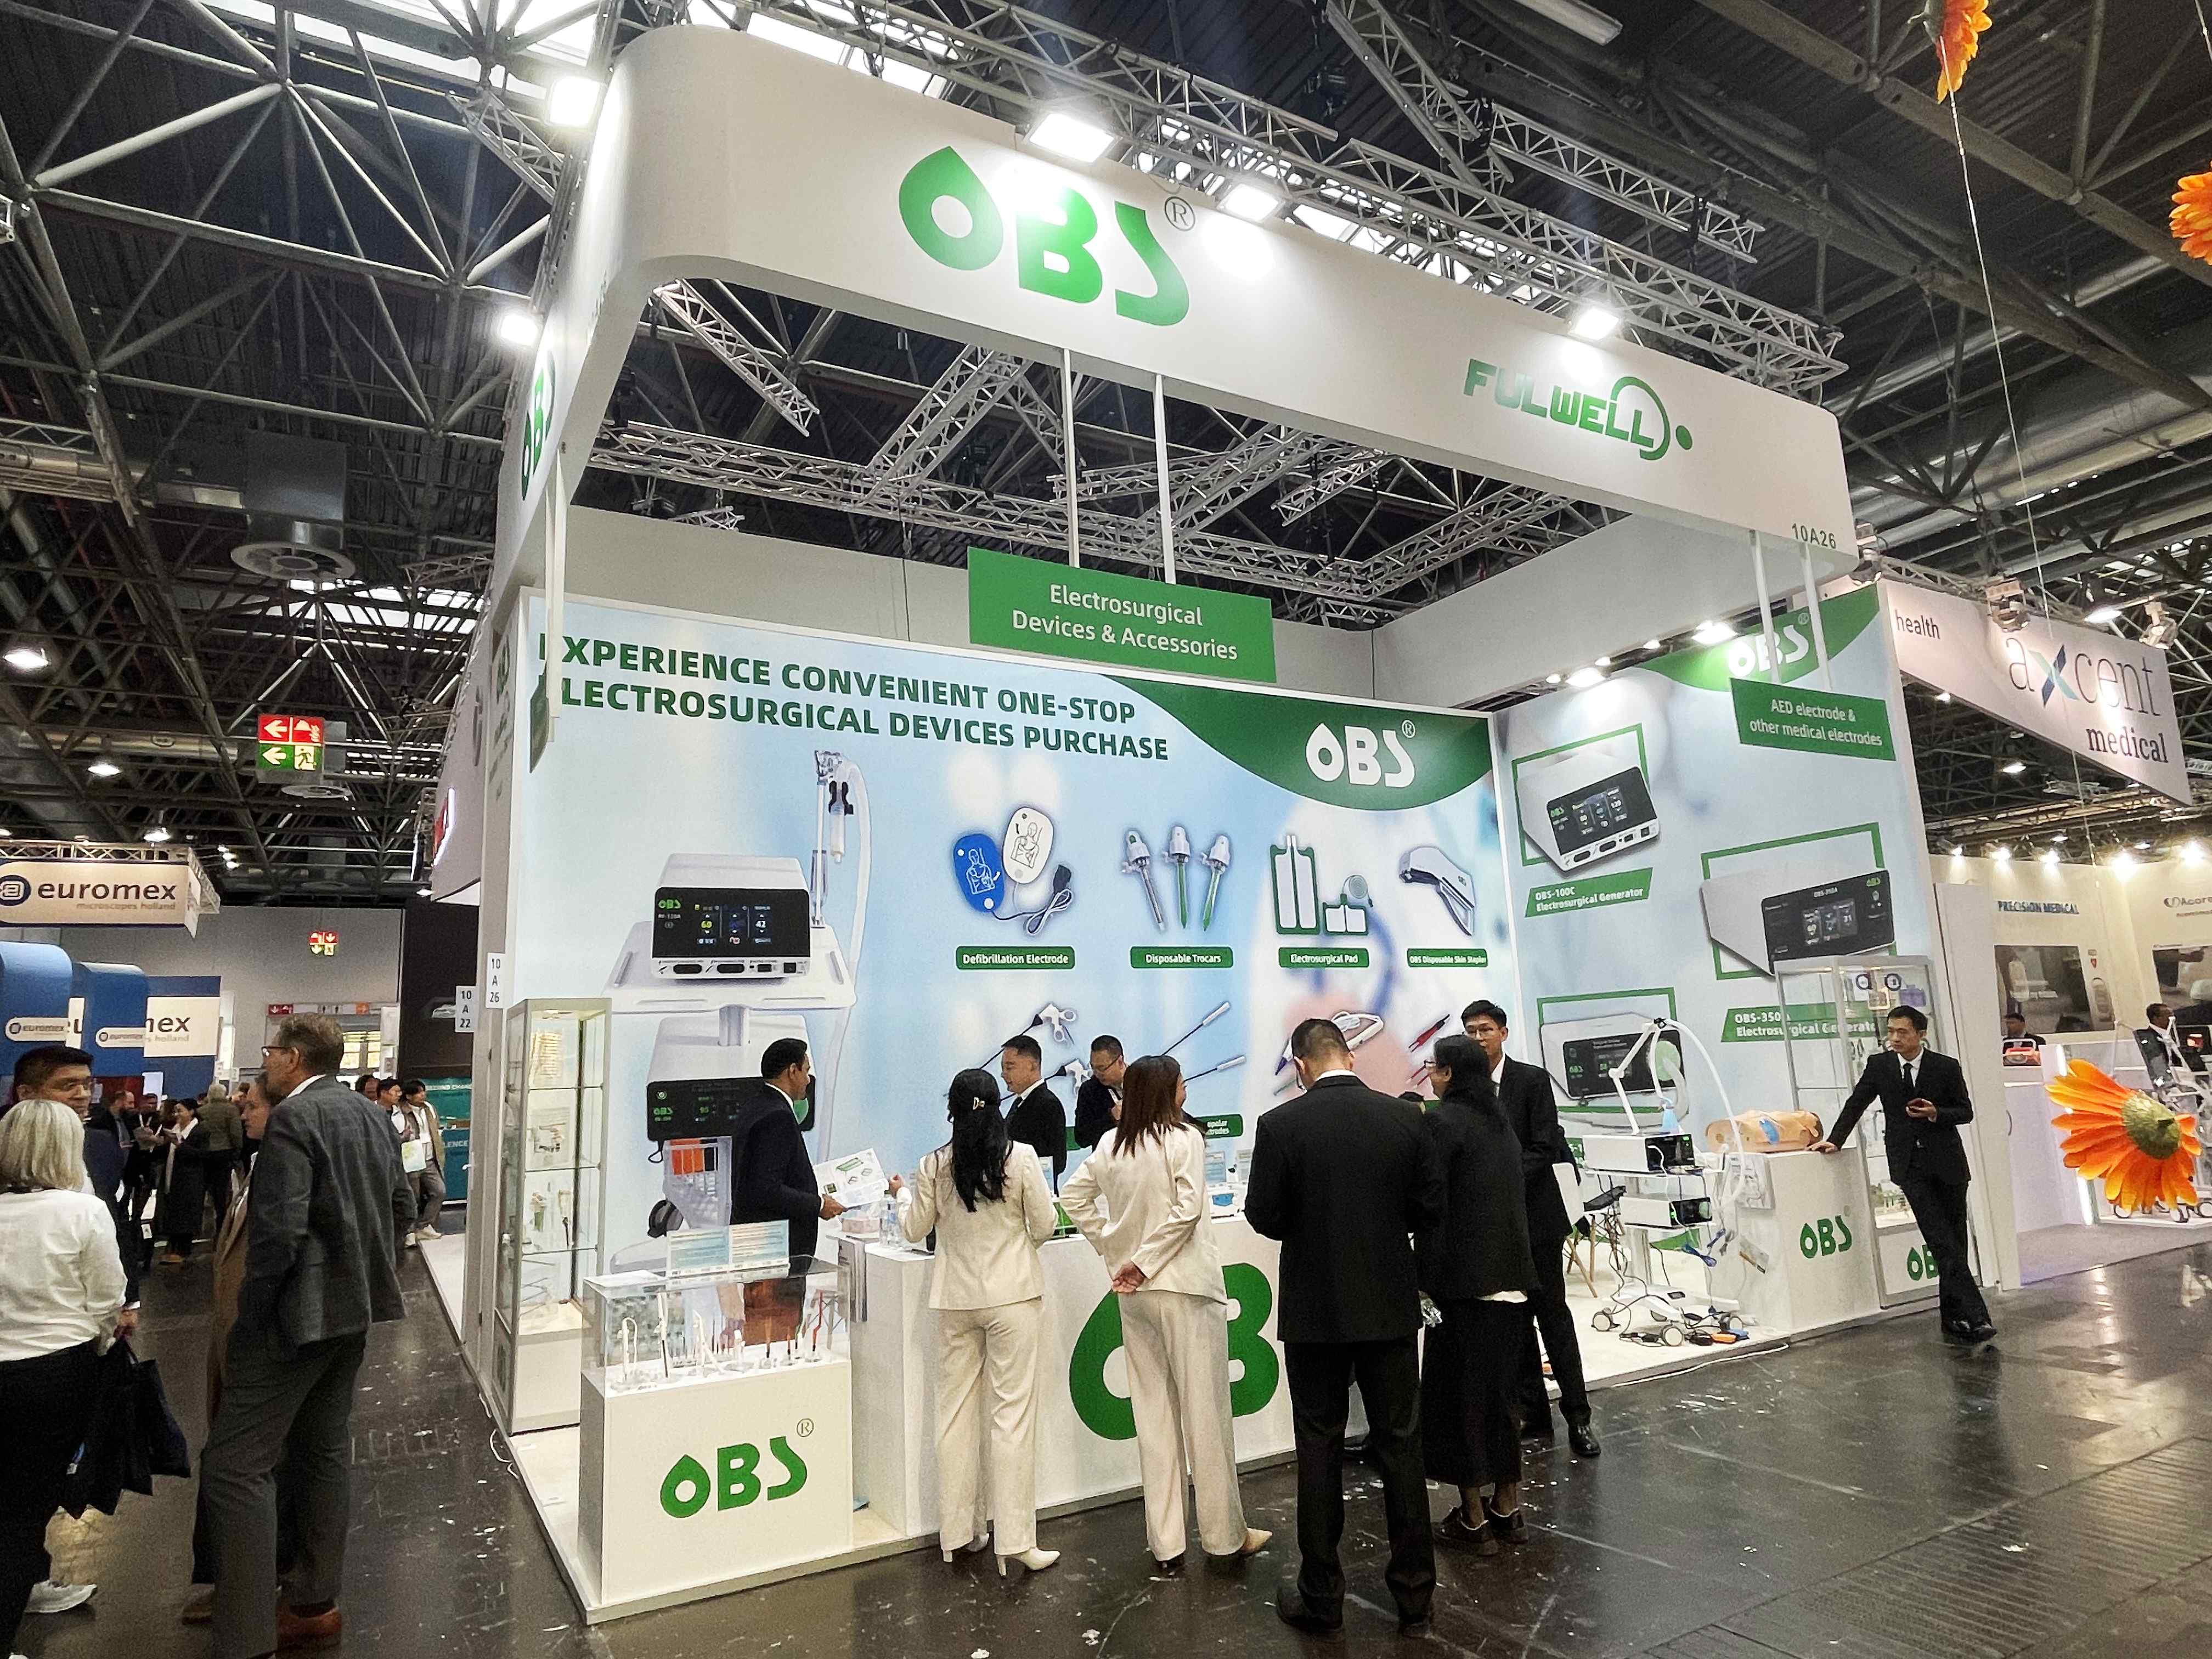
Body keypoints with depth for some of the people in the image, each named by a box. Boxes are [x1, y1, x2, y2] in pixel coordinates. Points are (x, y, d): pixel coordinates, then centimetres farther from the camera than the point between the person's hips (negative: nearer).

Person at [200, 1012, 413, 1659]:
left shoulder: (293, 1120, -17)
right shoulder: (369, 1113, 9)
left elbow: (279, 1231, -23)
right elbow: (403, 1204, 14)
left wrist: (248, 1325, -14)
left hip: (302, 1312, -9)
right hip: (354, 1308, 9)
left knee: (235, 1465, -4)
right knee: (323, 1452, 18)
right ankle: (316, 1605, 28)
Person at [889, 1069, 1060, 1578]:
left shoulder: (935, 1165, -4)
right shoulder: (1021, 1157, -11)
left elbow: (915, 1231, 7)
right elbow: (1044, 1226, -6)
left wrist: (903, 1194, 26)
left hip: (956, 1298, 3)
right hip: (1012, 1295, -2)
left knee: (956, 1409, 13)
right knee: (1013, 1412, 2)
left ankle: (959, 1530, 22)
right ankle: (1014, 1539, 4)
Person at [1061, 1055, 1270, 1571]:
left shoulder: (1111, 1145, 4)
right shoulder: (1184, 1137, -12)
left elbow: (1074, 1196, 9)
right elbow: (1188, 1207, -21)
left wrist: (1114, 1249, 7)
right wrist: (1145, 1261, -13)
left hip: (1135, 1294, 6)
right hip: (1185, 1284, -6)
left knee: (1154, 1413, 12)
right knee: (1206, 1412, 6)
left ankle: (1165, 1544, 19)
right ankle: (1225, 1534, 19)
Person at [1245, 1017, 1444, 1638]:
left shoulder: (1279, 1125, -14)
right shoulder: (1405, 1117, -6)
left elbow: (1264, 1218, -9)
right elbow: (1430, 1209, -2)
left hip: (1315, 1311, -2)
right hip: (1392, 1307, 2)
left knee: (1320, 1450, 10)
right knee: (1401, 1445, 14)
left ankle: (1321, 1597, 21)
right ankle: (1414, 1592, 24)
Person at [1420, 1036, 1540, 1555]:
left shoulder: (1443, 1122, -13)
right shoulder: (1500, 1122, 12)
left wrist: (1424, 1281, -10)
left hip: (1464, 1282, -8)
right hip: (1513, 1279, 8)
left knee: (1459, 1396, 4)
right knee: (1500, 1391, 18)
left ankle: (1473, 1519, 11)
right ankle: (1508, 1507, 26)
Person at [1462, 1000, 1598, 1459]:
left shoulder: (1533, 1080, -5)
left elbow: (1545, 1149, -11)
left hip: (1535, 1217, -3)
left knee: (1553, 1314, 1)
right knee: (1513, 1322, 8)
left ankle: (1577, 1417, 11)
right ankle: (1534, 1417, 17)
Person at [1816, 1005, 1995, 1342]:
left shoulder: (1946, 1067, -1)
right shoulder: (1879, 1065, 2)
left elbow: (1966, 1112, 6)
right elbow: (1856, 1104, 12)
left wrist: (1936, 1114, -13)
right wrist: (1835, 1139, 8)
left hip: (1947, 1161, 1)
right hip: (1910, 1165, 0)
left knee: (1955, 1242, 6)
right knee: (1942, 1243, -10)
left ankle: (1953, 1317, 18)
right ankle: (1975, 1316, -11)